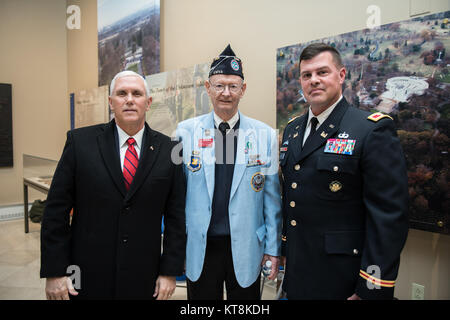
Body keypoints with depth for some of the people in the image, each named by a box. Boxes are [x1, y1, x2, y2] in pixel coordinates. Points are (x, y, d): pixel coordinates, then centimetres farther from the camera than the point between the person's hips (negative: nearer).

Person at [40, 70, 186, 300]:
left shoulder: (167, 150, -3)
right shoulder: (80, 141, -3)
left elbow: (176, 216, -2)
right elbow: (57, 210, -3)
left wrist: (170, 271, -4)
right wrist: (54, 272, -5)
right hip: (87, 277, 0)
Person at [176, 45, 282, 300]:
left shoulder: (266, 135, -3)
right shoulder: (186, 131, -2)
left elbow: (272, 199, 0)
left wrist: (274, 248, 2)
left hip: (246, 250, 0)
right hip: (199, 249, 1)